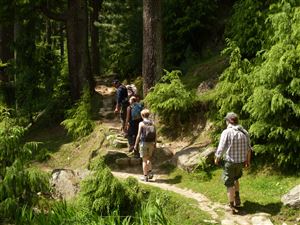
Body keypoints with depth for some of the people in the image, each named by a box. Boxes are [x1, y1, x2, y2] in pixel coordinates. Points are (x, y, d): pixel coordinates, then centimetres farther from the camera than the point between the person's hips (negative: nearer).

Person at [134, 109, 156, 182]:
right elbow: (155, 134, 3)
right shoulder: (152, 123, 2)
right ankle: (150, 173, 14)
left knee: (144, 160, 4)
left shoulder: (141, 123, -10)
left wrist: (136, 144, -3)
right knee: (149, 158, 21)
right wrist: (155, 144, 14)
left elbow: (139, 135, -12)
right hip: (151, 143, 4)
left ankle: (145, 176, 8)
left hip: (144, 143, -4)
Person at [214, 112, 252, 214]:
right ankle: (237, 200, 30)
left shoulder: (226, 132, -15)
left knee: (229, 184, 7)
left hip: (230, 161, -5)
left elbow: (221, 148, -14)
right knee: (235, 179, 30)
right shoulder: (244, 132, 1)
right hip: (241, 161, 5)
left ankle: (232, 206, 13)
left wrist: (217, 159, 3)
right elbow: (249, 149, 8)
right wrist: (248, 160, 21)